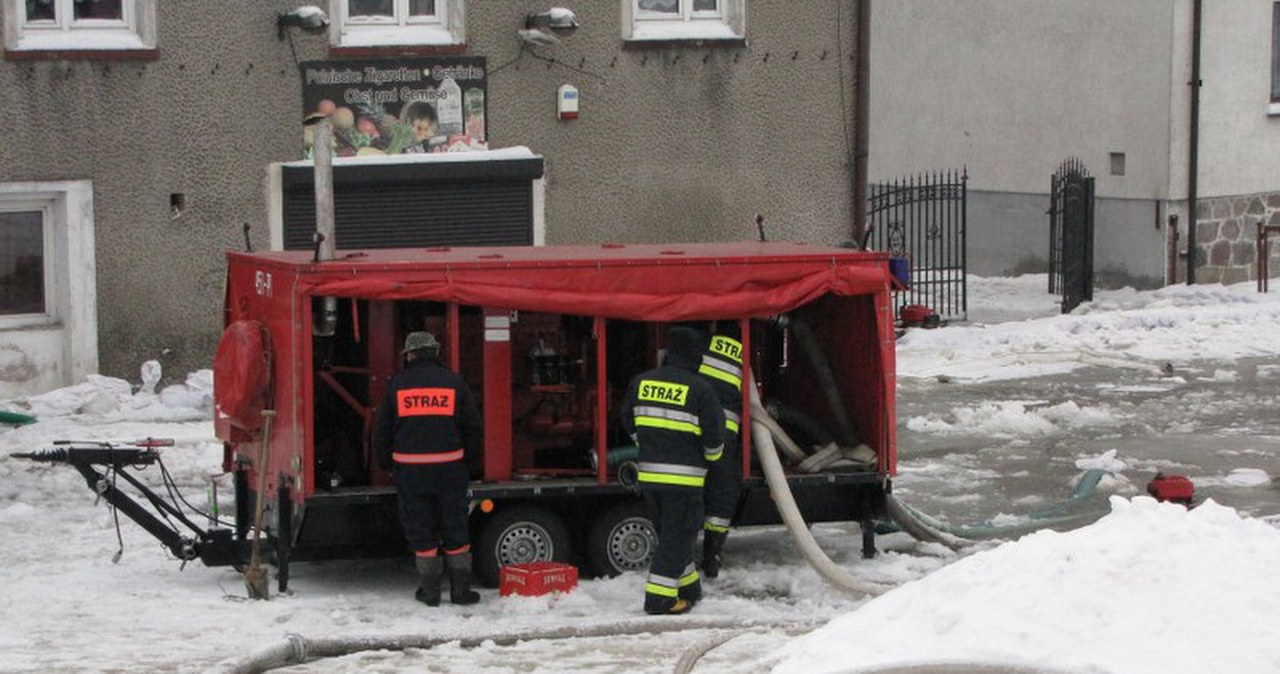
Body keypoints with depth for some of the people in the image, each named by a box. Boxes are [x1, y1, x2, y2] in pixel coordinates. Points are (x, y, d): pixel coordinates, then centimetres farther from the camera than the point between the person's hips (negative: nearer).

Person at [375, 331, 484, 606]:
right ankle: (460, 588, 10)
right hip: (450, 468, 0)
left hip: (409, 470, 0)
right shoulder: (454, 383, 1)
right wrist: (468, 458, 18)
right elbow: (474, 427, 5)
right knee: (455, 527, 8)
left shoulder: (397, 385, 0)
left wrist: (387, 464, 17)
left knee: (420, 529, 8)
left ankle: (430, 589, 10)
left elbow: (382, 431, 4)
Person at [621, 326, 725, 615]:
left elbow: (630, 424, 16)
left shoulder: (641, 382, 5)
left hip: (648, 474, 6)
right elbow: (714, 434, -9)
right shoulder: (699, 389, -11)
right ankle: (659, 597, -2)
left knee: (669, 533, 18)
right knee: (678, 535, 2)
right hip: (683, 477, -6)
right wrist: (712, 455, 13)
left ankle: (688, 588, 28)